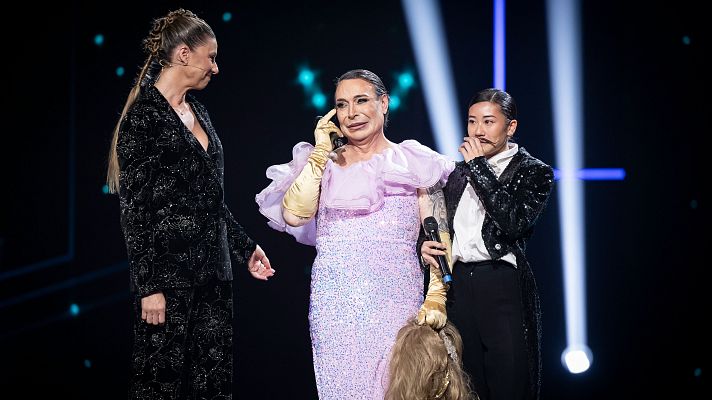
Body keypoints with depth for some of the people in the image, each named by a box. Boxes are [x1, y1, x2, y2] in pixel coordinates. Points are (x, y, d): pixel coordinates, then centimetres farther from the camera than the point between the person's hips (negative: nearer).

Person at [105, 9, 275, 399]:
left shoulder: (197, 112, 15)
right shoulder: (143, 116, -9)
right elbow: (134, 209, -13)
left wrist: (245, 248, 21)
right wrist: (148, 287, -16)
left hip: (212, 272, 8)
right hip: (169, 275, -8)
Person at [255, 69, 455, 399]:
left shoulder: (412, 163, 6)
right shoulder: (326, 164, 11)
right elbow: (293, 214, -6)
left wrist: (435, 301, -10)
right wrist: (321, 151, 0)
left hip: (396, 304, -1)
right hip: (335, 306, 2)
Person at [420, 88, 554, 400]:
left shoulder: (533, 172, 0)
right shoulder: (459, 173, 16)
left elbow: (514, 221, -18)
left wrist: (478, 166, -11)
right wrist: (427, 245, 2)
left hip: (504, 288, -5)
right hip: (457, 287, 5)